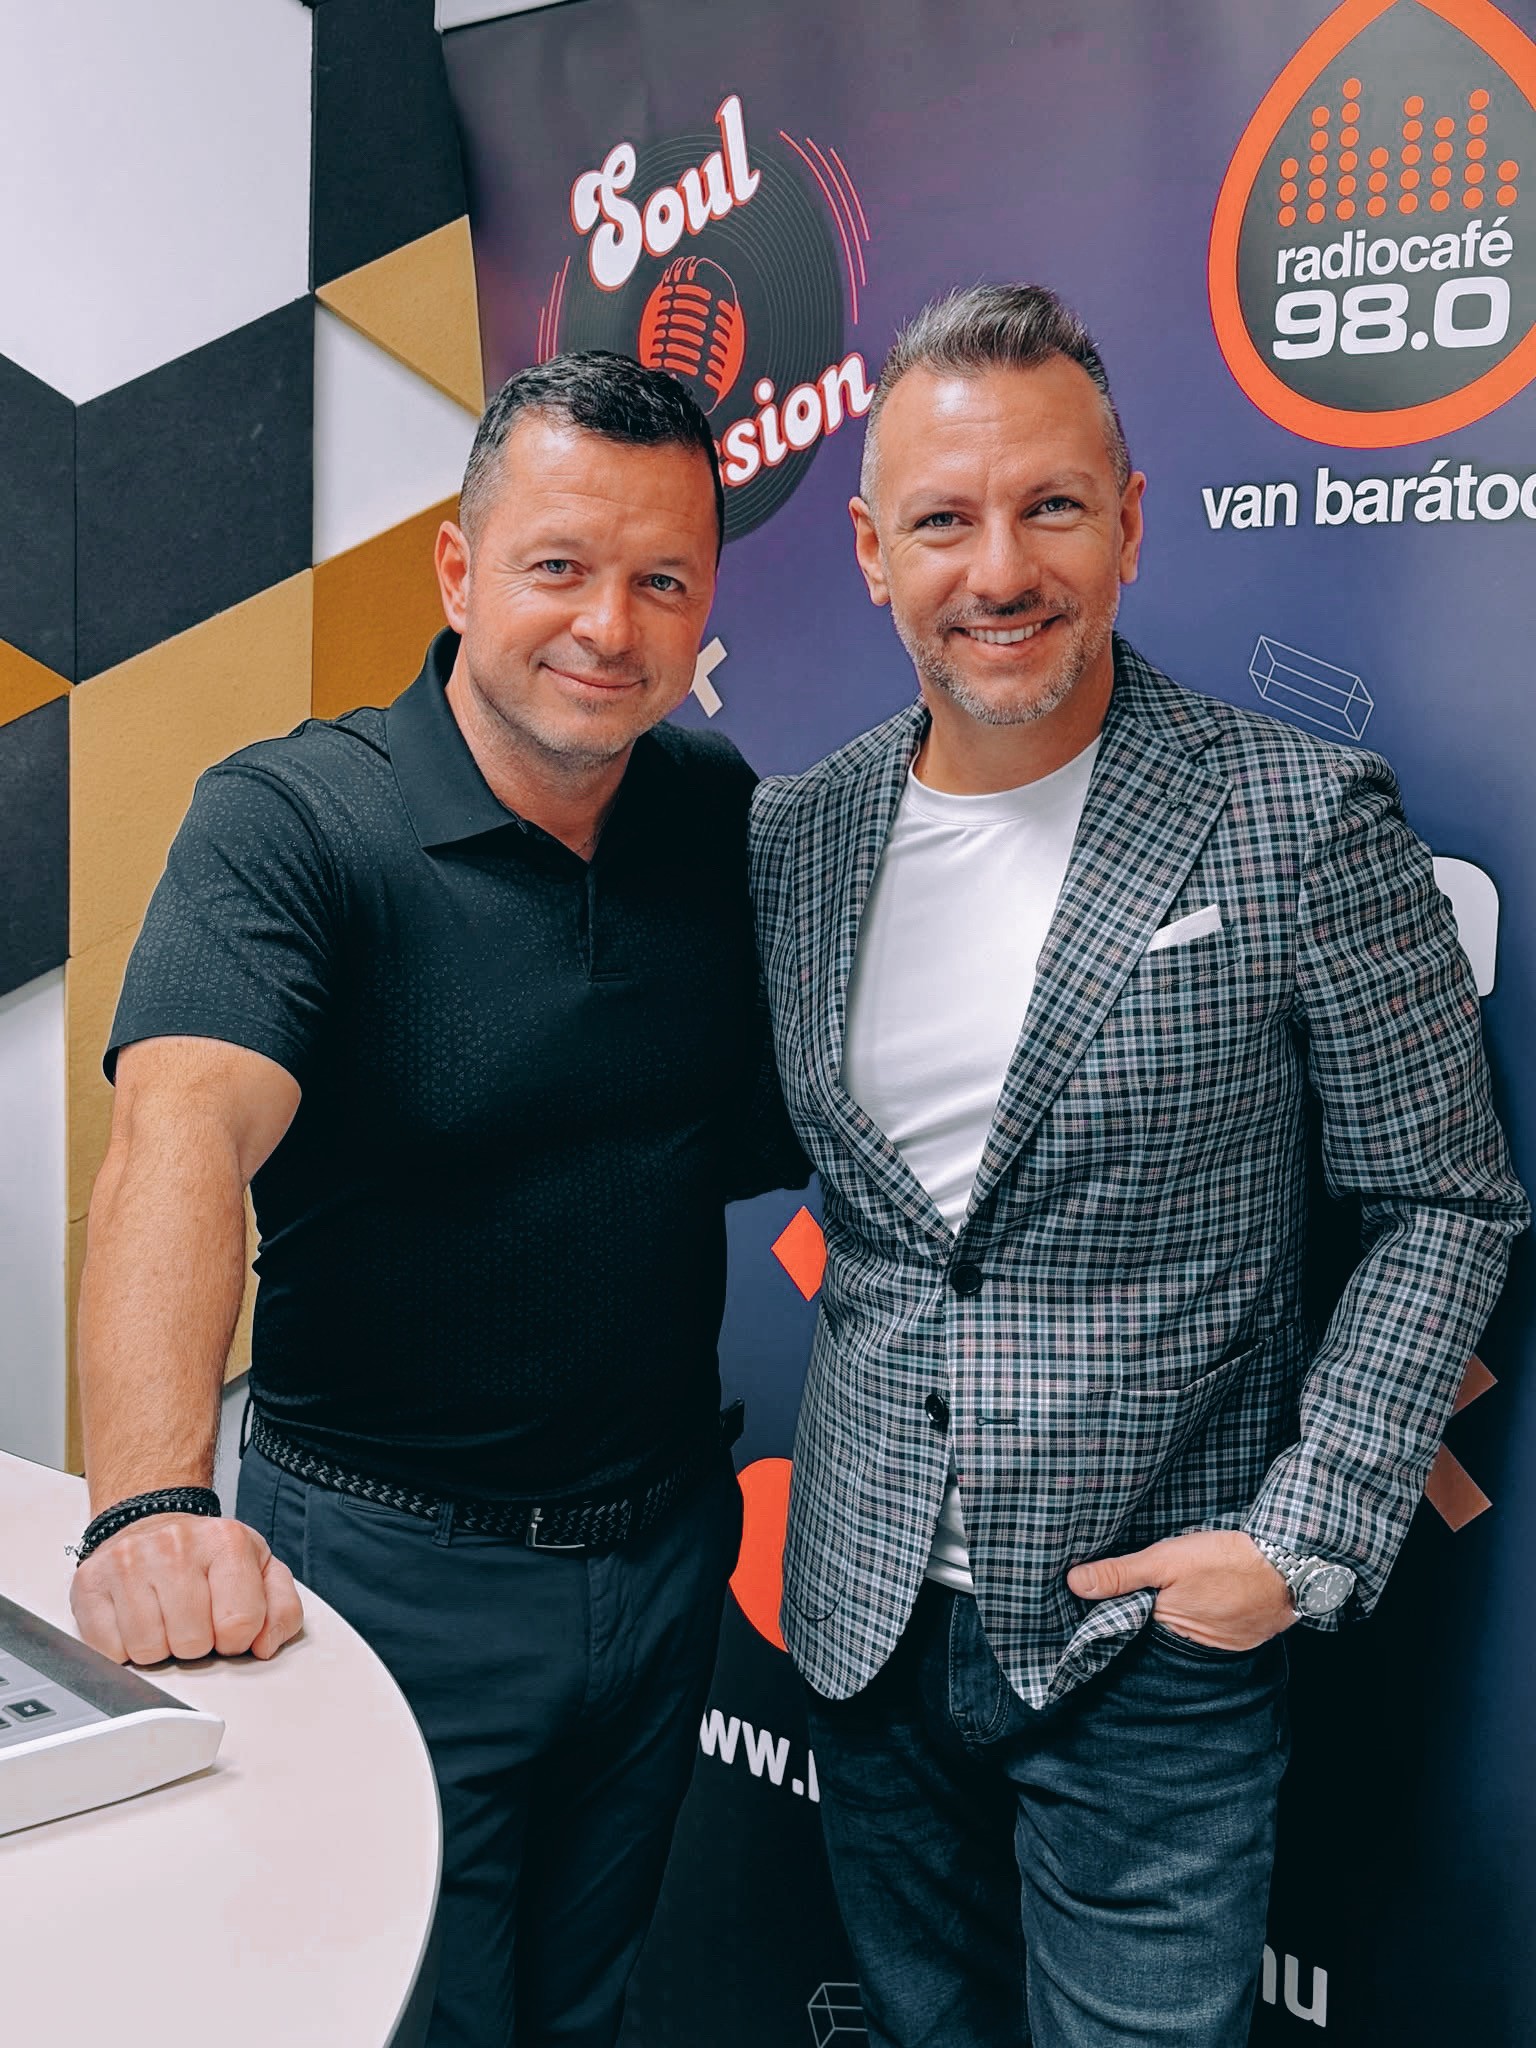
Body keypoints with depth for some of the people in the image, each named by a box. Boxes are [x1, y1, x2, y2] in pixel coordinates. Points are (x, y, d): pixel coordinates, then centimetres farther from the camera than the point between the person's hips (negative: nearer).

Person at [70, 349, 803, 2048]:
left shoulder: (722, 816, -1)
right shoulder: (288, 822, -18)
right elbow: (182, 1132, -34)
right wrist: (150, 1507, -48)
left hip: (665, 1545, 5)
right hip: (392, 1570, -4)